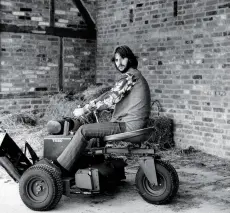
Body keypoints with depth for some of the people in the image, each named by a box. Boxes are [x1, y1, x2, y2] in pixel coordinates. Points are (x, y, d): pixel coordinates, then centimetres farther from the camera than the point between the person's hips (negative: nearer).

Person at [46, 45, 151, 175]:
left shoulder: (130, 76, -13)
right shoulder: (135, 75, 19)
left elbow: (110, 99, -18)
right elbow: (115, 100, 25)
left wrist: (84, 110, -10)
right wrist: (90, 107, 23)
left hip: (128, 126, -10)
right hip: (135, 125, 10)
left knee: (84, 131, -9)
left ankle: (61, 167, -2)